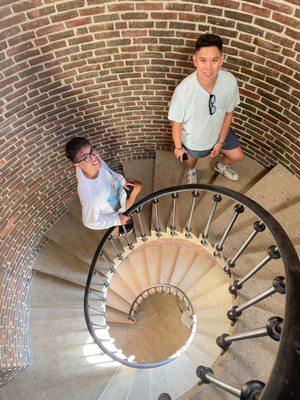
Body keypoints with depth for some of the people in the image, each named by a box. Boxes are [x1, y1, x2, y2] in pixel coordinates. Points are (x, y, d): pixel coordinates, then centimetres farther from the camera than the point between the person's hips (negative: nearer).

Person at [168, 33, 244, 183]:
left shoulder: (230, 81, -27)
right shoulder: (184, 89, -38)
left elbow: (228, 113, -9)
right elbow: (176, 122, -22)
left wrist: (220, 141, -4)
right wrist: (178, 147, -8)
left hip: (219, 131, 3)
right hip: (194, 138, -3)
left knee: (237, 156, 22)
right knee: (192, 159, 27)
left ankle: (221, 165, 58)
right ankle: (191, 171, 66)